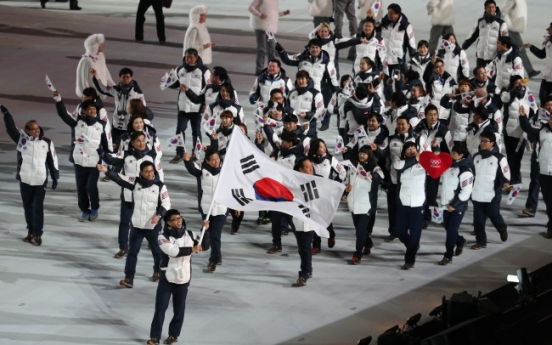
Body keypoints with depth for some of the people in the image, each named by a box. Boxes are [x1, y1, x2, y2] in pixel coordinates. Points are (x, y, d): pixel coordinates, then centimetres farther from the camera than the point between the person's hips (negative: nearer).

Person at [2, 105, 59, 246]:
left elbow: (53, 161, 5)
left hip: (40, 181, -2)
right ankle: (31, 231, 25)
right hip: (25, 180, 2)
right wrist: (5, 112, -27)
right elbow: (11, 128, -13)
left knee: (38, 208, -3)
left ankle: (37, 234, 3)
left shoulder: (47, 143, -1)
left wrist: (55, 178, 5)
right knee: (28, 207, 12)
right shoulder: (21, 138, -1)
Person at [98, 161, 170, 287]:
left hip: (153, 226, -1)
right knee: (132, 251, -1)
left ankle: (158, 272, 41)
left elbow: (166, 204, -6)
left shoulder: (160, 186, -8)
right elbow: (120, 178, -11)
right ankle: (129, 278, 0)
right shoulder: (135, 182, -2)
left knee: (156, 250, 17)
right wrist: (106, 171, -24)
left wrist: (159, 215, -22)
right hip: (137, 225, 1)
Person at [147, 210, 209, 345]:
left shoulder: (189, 235, 2)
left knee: (179, 308, 10)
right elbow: (173, 251, -26)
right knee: (160, 308, 0)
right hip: (167, 277, -3)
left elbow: (204, 246, 7)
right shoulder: (163, 237, -12)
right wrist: (192, 249, -24)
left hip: (183, 278, 3)